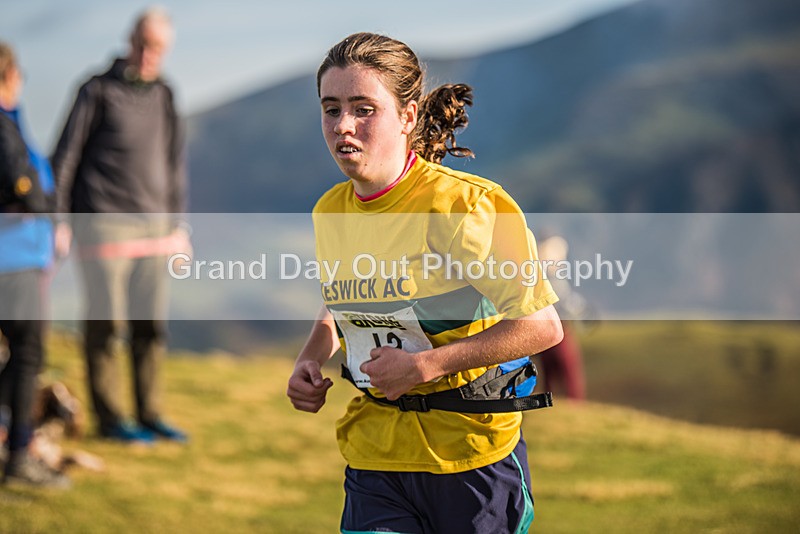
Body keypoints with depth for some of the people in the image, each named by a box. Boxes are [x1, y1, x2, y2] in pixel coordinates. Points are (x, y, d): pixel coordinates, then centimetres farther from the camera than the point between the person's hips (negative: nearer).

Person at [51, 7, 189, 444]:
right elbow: (66, 154, -5)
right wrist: (57, 219, -9)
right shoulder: (98, 91, -5)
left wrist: (178, 223, 15)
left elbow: (174, 162, 18)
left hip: (154, 226, 5)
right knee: (105, 324, 0)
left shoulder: (163, 96, 11)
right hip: (105, 224, -5)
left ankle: (149, 414, 14)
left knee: (151, 325, 6)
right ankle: (108, 417, 8)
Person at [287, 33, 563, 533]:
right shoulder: (330, 212, 5)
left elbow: (543, 326, -16)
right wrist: (311, 361, 4)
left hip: (471, 451, -4)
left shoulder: (463, 204, -15)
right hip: (373, 452, 4)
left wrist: (424, 365, -20)